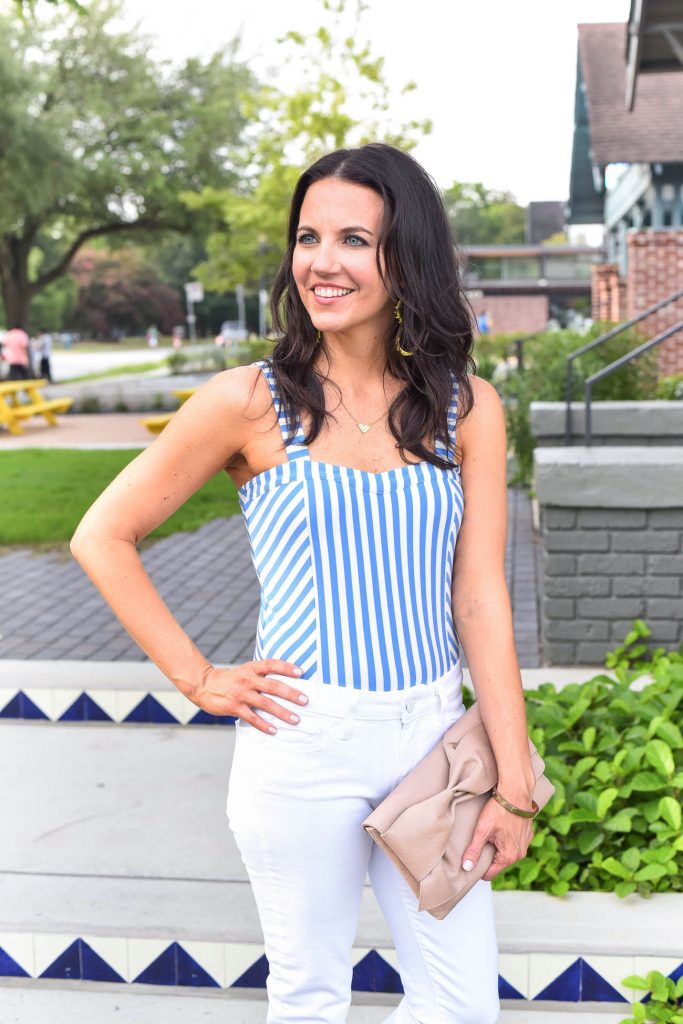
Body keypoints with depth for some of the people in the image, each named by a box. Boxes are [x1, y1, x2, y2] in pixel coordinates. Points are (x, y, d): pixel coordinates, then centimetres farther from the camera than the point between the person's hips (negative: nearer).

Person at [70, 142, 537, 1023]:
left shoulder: (467, 409, 1)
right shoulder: (251, 401, -7)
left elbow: (480, 594, -2)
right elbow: (102, 538, -1)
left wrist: (513, 781, -4)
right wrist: (200, 680, -5)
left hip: (432, 735, 3)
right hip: (304, 743, -2)